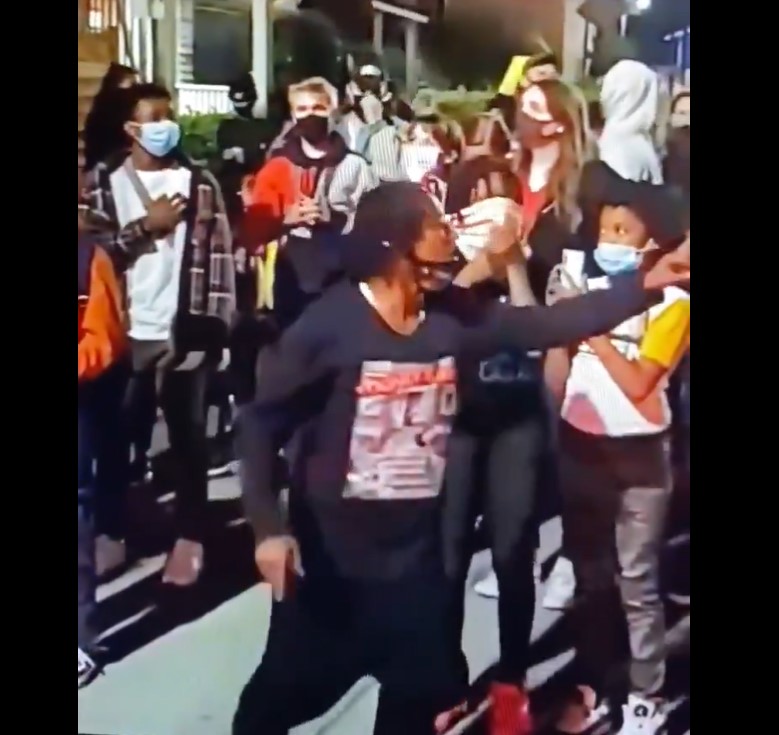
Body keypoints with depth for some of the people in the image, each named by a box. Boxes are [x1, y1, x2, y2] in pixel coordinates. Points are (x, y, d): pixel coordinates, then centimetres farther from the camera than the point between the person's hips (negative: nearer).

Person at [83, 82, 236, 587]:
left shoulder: (199, 182, 4)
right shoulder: (104, 182, 5)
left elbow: (219, 254, 0)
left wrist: (216, 322, -6)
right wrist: (146, 226, -10)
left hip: (185, 330, 0)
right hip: (124, 330, 1)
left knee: (188, 435, 7)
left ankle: (189, 536, 18)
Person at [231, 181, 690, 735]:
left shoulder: (453, 319, -4)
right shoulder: (329, 325, -18)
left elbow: (552, 324, -1)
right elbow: (262, 422, -14)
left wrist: (645, 285, -7)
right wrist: (268, 527, -21)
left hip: (414, 557, 5)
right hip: (327, 559, -4)